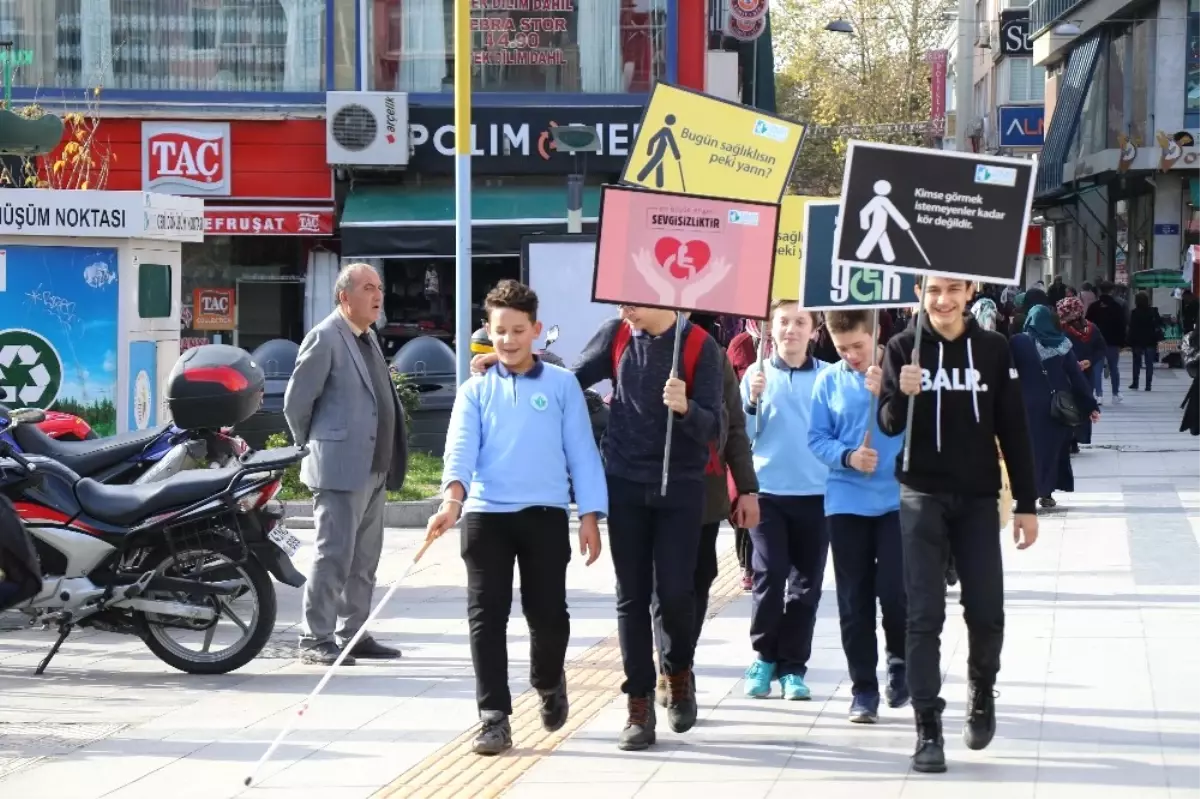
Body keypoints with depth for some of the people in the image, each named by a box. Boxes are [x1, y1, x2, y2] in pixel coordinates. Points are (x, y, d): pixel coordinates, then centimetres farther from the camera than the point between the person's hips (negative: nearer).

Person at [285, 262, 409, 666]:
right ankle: (315, 639, -5)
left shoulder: (368, 339, 17)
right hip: (340, 468, -9)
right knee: (333, 555, -8)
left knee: (364, 560, 11)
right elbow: (296, 401, -10)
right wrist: (313, 447, -1)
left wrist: (391, 462, 15)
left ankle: (354, 634, 17)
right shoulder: (325, 338, -10)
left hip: (374, 469, 9)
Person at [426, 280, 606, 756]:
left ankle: (549, 683, 31)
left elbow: (581, 451, 5)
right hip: (485, 514, 1)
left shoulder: (562, 385, 6)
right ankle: (494, 718, -1)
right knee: (486, 616, -4)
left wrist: (590, 515, -3)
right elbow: (460, 448, -5)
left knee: (547, 613, 0)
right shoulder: (475, 391, 8)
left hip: (545, 514, -1)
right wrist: (452, 499, -23)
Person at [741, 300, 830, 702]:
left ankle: (792, 666, 13)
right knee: (770, 574, -10)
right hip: (768, 491, -1)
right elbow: (741, 435, 1)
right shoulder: (757, 374, 3)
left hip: (816, 493, 1)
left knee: (806, 584, 4)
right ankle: (764, 656, 7)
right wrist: (753, 401, -14)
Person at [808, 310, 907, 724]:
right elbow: (817, 438, 4)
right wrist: (847, 457, -14)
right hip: (846, 501, 2)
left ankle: (900, 663, 19)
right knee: (855, 600, 5)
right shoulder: (829, 381, 2)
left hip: (897, 499, -2)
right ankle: (863, 688, 14)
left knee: (895, 591, -9)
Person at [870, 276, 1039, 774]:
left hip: (979, 499, 1)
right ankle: (928, 727, 0)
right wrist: (902, 394, -25)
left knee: (986, 612, 0)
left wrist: (1027, 503, 3)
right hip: (922, 498, -1)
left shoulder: (993, 349, 2)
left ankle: (981, 690, 29)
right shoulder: (903, 348, -1)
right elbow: (889, 425, -2)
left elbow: (1013, 429, 4)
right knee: (924, 615, -4)